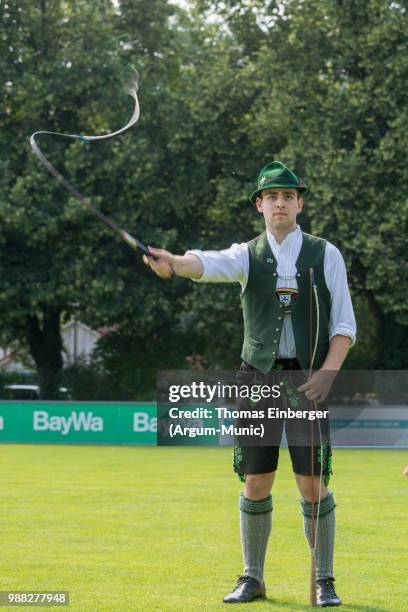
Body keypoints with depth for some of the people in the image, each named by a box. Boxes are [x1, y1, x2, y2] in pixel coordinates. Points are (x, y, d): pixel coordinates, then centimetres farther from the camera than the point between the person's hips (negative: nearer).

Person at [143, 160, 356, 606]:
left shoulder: (326, 255, 3)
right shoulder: (248, 256, 5)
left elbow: (344, 327, 1)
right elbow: (208, 264, -18)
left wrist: (326, 374, -14)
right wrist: (172, 263, -41)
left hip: (308, 381, -1)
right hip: (258, 378, 2)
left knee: (313, 483, -5)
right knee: (255, 483, 3)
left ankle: (324, 582, 7)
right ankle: (252, 579, 15)